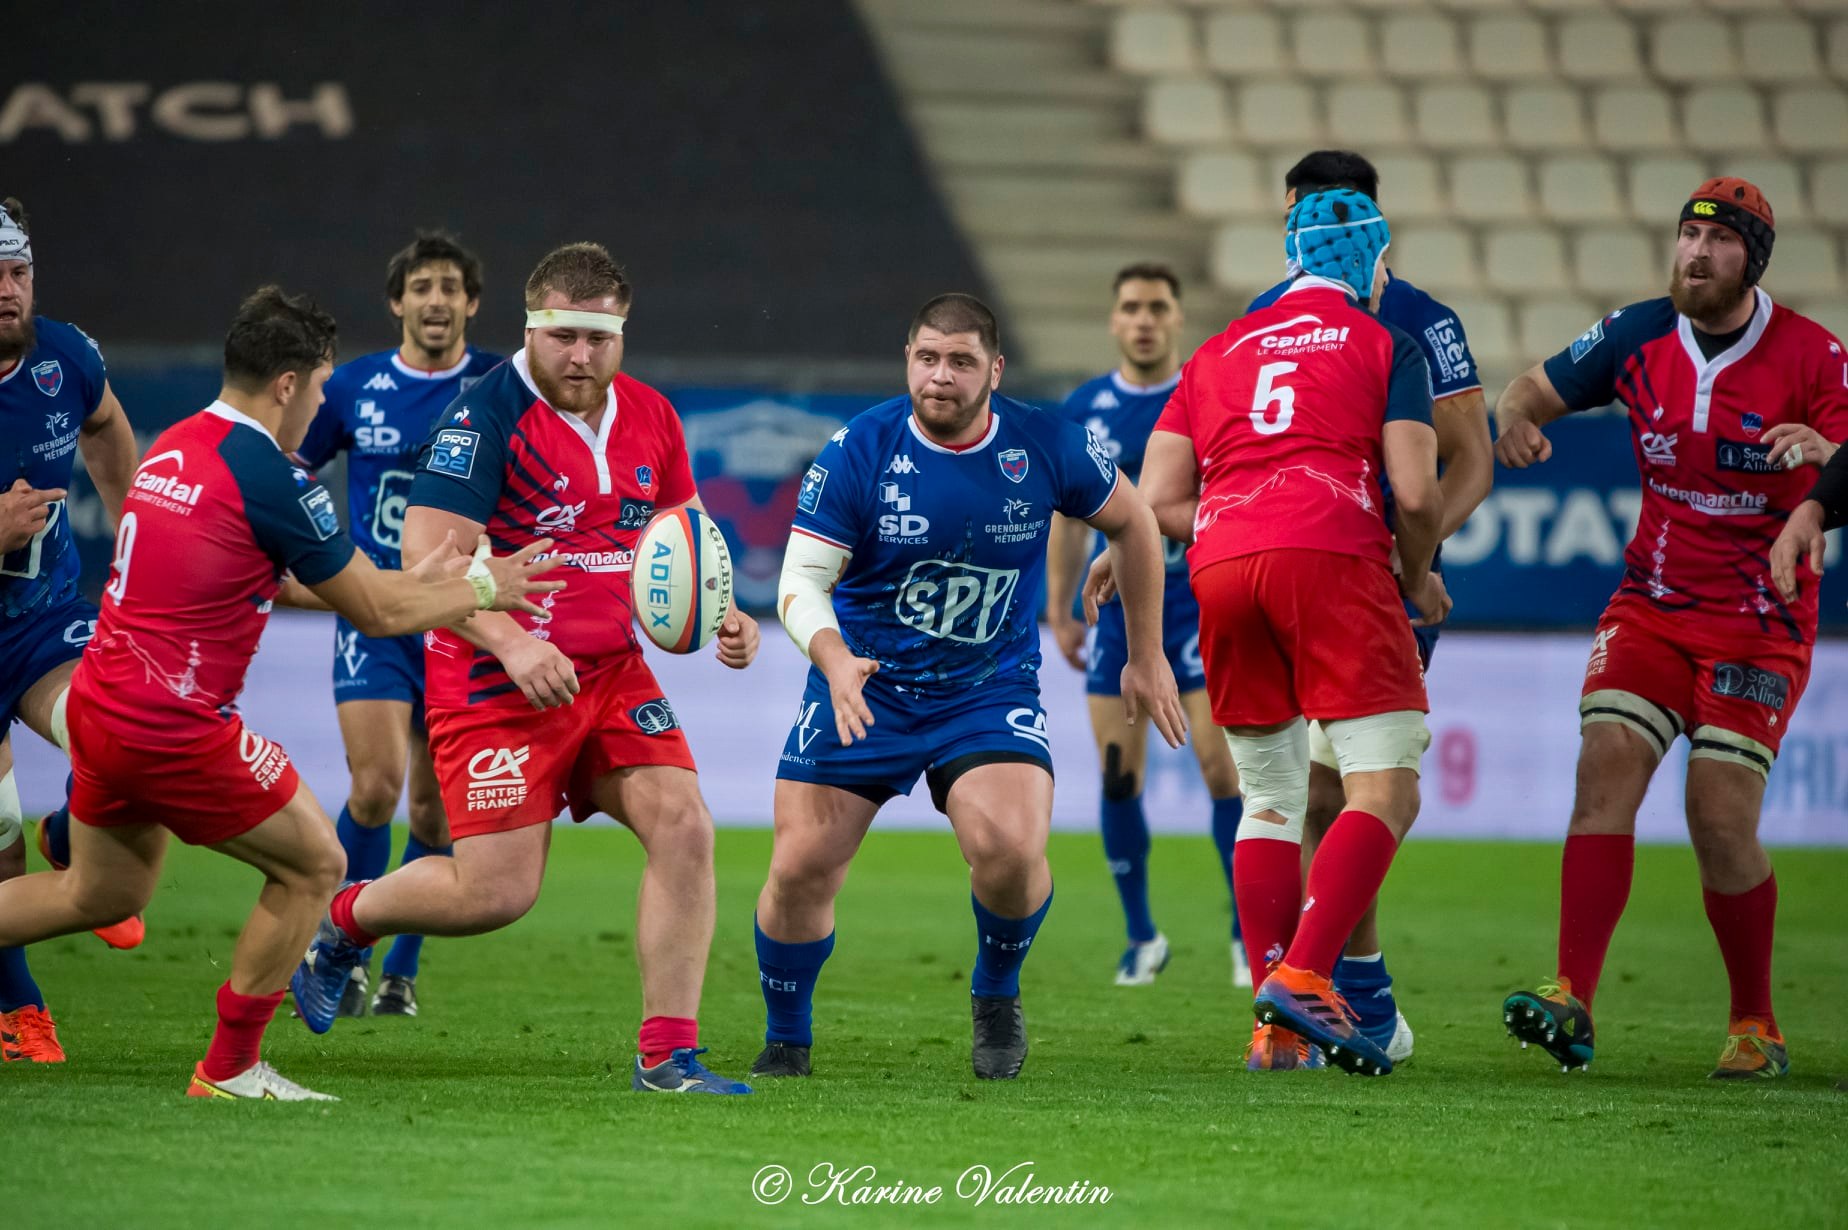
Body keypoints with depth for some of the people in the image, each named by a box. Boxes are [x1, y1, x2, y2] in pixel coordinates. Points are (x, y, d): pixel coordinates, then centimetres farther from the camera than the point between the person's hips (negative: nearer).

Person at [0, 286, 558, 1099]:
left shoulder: (176, 447, 11)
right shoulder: (270, 480, -16)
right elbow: (378, 614, -8)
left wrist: (411, 582, 24)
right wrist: (480, 591, 8)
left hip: (99, 705, 9)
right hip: (174, 726, -9)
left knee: (103, 894, 24)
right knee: (314, 865, 6)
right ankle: (229, 1070, 10)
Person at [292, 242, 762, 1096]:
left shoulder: (649, 417, 6)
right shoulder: (488, 416, -15)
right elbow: (427, 551, -21)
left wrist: (720, 615, 2)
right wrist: (511, 642, -33)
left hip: (612, 671, 6)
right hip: (495, 680, -6)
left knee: (683, 826, -11)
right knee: (498, 891, -9)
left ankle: (668, 1056, -4)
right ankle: (344, 917, 22)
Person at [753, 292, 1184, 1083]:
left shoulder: (1047, 447, -9)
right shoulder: (858, 452, -12)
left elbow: (1133, 525, 9)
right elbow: (800, 581, -12)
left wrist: (1146, 658, 12)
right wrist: (835, 661, -33)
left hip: (989, 691, 0)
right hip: (863, 688, 0)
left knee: (1010, 850, -25)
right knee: (800, 869, -8)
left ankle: (996, 995, 7)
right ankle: (786, 1041, 19)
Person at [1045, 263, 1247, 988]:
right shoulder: (1084, 409, 4)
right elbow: (1067, 517, 13)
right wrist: (1059, 613, 11)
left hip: (1198, 607, -3)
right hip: (1117, 613, 3)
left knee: (1222, 765, -11)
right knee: (1118, 778, 1)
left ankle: (1250, 934, 0)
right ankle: (1141, 939, 14)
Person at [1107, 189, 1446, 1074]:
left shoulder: (1217, 353, 25)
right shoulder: (1384, 345, 12)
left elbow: (1158, 499, 17)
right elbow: (1415, 493, 2)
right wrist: (1419, 575, 20)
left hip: (1221, 569, 5)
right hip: (1331, 558, -5)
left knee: (1270, 800, 13)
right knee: (1386, 791, -6)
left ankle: (1277, 1028, 6)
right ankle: (1303, 977, -23)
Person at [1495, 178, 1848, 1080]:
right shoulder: (1636, 336, 0)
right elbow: (1534, 389, 11)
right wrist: (1516, 421, -13)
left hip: (1760, 623, -3)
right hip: (1650, 606, 3)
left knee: (1721, 820, -10)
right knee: (1606, 769, -16)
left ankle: (1755, 1028, 8)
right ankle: (1573, 1004, -22)